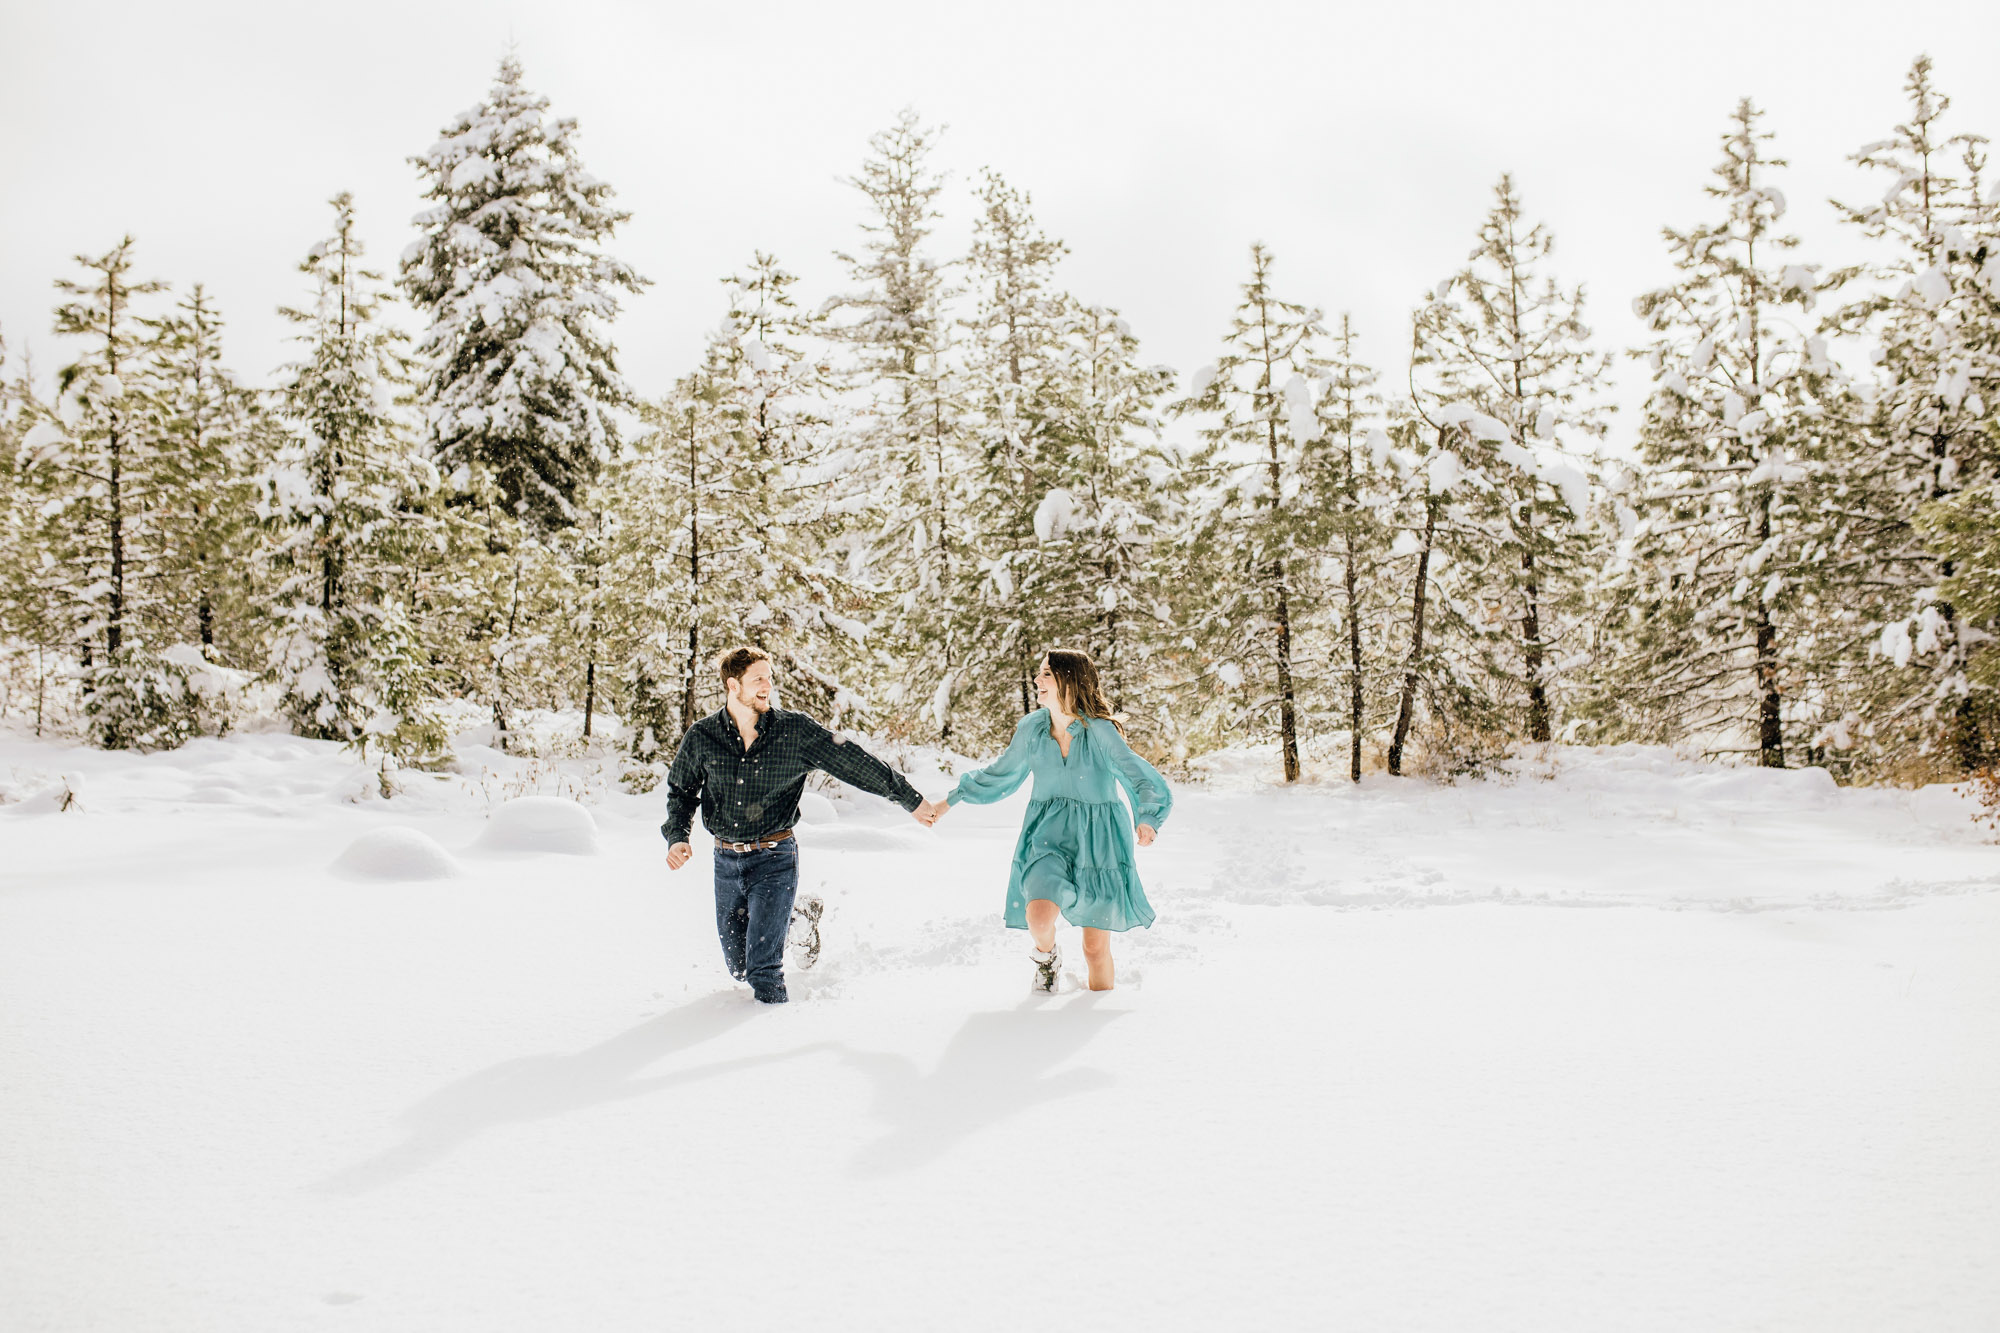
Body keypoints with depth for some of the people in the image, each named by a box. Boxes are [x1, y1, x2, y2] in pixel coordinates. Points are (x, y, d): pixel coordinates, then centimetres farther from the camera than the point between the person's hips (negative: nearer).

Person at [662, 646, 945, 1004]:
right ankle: (794, 920, 43)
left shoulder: (795, 730, -7)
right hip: (727, 861, 3)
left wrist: (911, 799, -7)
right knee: (738, 965, 15)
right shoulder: (701, 737, -2)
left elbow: (852, 761, -7)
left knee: (762, 963, -15)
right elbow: (681, 791, 13)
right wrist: (677, 836, -5)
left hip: (775, 858, -3)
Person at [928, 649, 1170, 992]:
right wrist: (952, 800, 18)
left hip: (1097, 840, -2)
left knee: (1096, 948, 2)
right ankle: (1046, 956, 13)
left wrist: (1147, 820, -31)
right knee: (1038, 916, -24)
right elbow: (1001, 775, 15)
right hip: (1048, 835, 2)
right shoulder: (1032, 727, 0)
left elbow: (1144, 780, -11)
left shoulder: (1100, 731, -12)